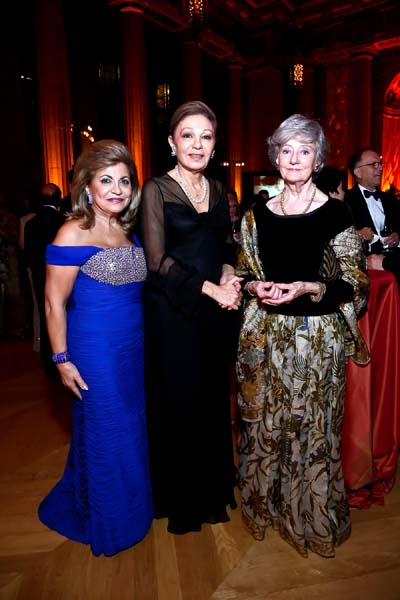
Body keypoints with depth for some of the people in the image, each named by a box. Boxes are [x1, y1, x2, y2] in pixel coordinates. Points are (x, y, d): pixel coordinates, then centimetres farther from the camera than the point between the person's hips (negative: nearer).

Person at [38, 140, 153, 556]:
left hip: (135, 347, 7)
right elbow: (55, 302, -12)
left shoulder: (129, 231, 6)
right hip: (95, 351, -6)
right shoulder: (74, 233, -14)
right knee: (104, 434, 10)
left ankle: (131, 507, 47)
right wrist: (62, 360, -12)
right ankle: (107, 522, 38)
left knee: (132, 428, 20)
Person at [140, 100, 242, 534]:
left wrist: (228, 274, -3)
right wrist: (212, 289, -15)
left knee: (212, 398, 13)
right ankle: (180, 498, 28)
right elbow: (157, 260, -12)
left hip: (212, 311, 5)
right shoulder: (156, 189, -5)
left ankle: (211, 489, 35)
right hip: (171, 311, -5)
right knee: (177, 402, 5)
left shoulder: (218, 190, 12)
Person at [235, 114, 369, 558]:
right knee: (264, 421, 14)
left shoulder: (335, 213, -5)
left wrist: (307, 288, -19)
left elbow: (354, 284, -4)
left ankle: (313, 518, 36)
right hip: (264, 333, 3)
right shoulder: (257, 214, 5)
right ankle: (265, 505, 39)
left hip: (317, 335, -3)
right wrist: (256, 288, -9)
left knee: (313, 427, 10)